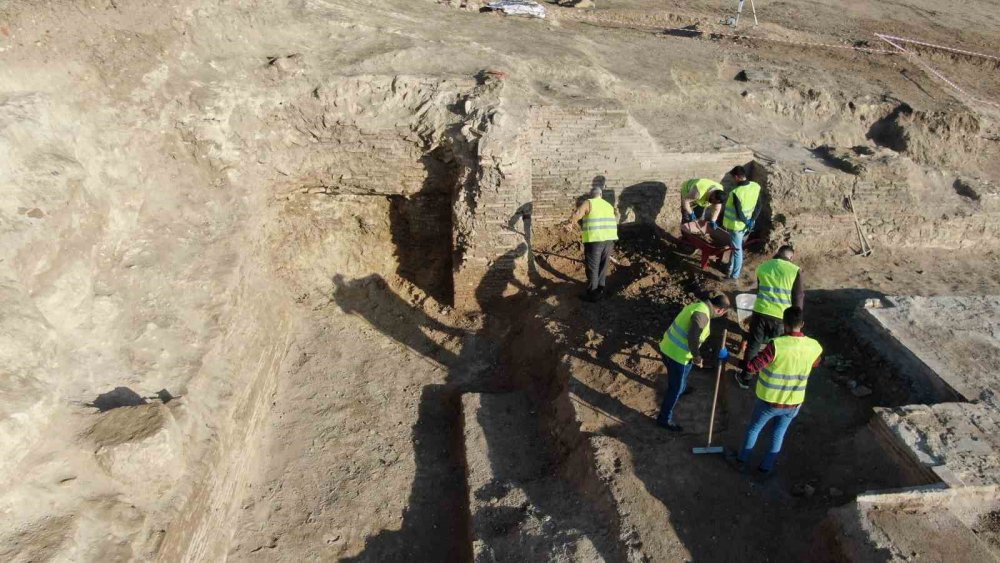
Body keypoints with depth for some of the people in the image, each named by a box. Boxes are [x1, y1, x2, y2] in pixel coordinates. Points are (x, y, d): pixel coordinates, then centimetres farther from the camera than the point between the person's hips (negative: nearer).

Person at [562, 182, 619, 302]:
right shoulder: (609, 205, 19)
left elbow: (578, 213, -20)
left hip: (594, 240, -6)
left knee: (592, 268, 4)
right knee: (603, 265, 20)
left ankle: (592, 294, 9)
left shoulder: (588, 203, -1)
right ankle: (600, 289, 32)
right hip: (609, 239, 6)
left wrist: (570, 223, -36)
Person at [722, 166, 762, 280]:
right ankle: (731, 267, 40)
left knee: (737, 250, 6)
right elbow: (758, 207, 1)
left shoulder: (736, 192, -29)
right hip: (746, 225, 7)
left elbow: (739, 214, -25)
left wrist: (746, 222, -8)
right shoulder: (756, 187, -7)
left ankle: (735, 275, 20)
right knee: (735, 247, 24)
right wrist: (752, 221, 1)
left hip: (737, 225, -7)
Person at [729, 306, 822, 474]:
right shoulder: (814, 347, -12)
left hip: (769, 401, -3)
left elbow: (752, 367, -26)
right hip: (794, 403, 3)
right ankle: (766, 466, 40)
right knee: (779, 433, 26)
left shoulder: (777, 345, -28)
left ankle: (742, 461, 37)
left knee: (754, 428, 22)